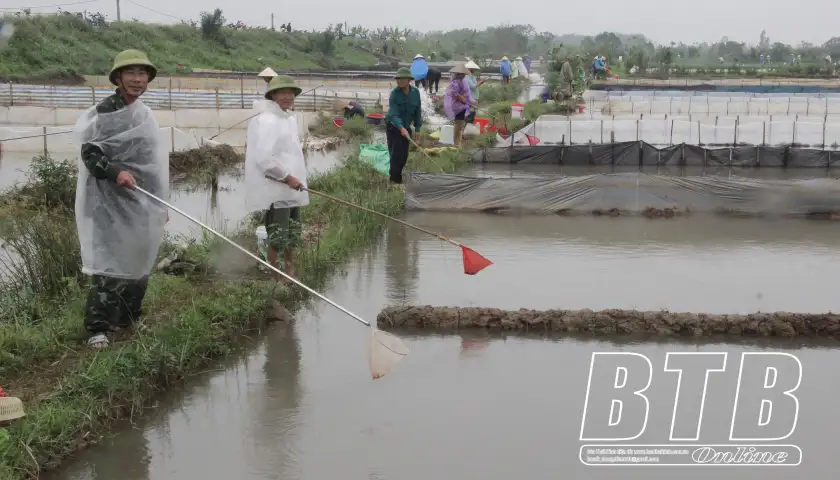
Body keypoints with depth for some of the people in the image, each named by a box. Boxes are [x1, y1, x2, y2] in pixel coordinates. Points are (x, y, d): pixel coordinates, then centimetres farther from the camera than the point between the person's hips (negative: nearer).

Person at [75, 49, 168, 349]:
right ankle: (97, 328, -4)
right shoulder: (105, 111, -8)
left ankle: (127, 318, 25)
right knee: (109, 263, -9)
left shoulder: (146, 114, 14)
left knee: (139, 262, 12)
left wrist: (161, 204, 19)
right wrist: (115, 171, -30)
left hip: (142, 203, 7)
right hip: (113, 203, -7)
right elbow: (89, 153, -12)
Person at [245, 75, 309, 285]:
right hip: (275, 191, -10)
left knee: (292, 236, 20)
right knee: (277, 239, -3)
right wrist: (287, 177, -20)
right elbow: (264, 159, -24)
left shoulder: (290, 119, 13)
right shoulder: (267, 121, -17)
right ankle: (276, 279, 9)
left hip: (291, 190, 10)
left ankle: (289, 274, 35)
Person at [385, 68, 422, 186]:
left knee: (404, 156, 8)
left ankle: (396, 177, 25)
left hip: (406, 128, 4)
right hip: (393, 127, -4)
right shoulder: (394, 93, -19)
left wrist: (417, 129, -1)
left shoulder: (415, 92, -7)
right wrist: (401, 128, -43)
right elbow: (393, 114, -28)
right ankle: (395, 180, 2)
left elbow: (418, 111, 2)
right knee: (396, 155, -8)